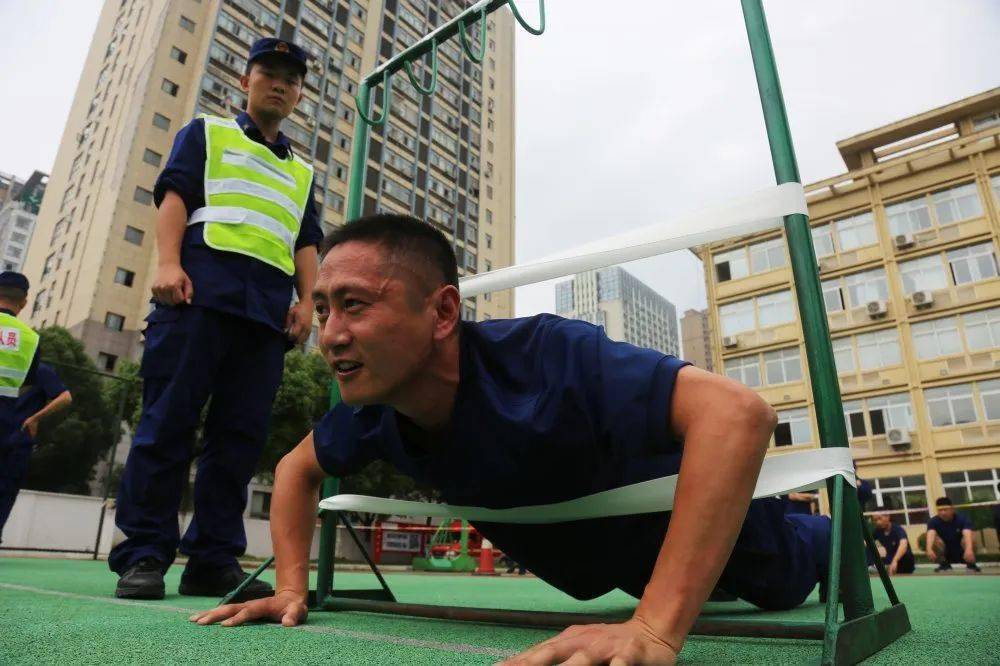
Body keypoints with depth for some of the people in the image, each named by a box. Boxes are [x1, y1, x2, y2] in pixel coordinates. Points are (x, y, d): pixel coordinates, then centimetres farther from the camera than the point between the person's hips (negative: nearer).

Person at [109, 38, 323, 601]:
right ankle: (143, 557, -1)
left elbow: (307, 241, 20)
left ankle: (214, 560, 2)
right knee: (168, 423, -7)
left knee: (242, 437, -3)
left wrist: (306, 301, 3)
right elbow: (175, 193, 7)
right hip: (201, 290, -3)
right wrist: (169, 263, -10)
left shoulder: (303, 170, 30)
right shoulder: (208, 132, 21)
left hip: (270, 309, 4)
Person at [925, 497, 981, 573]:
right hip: (945, 553, 1)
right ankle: (944, 564, -9)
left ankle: (971, 564, -8)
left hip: (962, 553, -1)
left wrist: (969, 550, -61)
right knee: (936, 540, -29)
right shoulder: (933, 521, -17)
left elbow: (967, 535, -40)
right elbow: (931, 535, -37)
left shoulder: (962, 519, -19)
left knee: (965, 540, -30)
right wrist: (929, 549, -59)